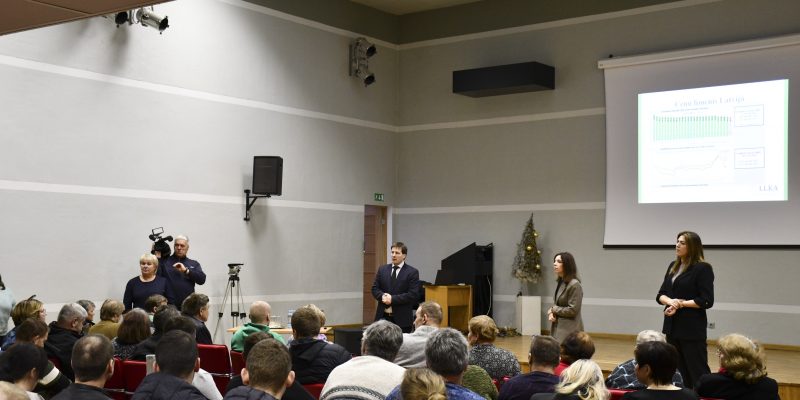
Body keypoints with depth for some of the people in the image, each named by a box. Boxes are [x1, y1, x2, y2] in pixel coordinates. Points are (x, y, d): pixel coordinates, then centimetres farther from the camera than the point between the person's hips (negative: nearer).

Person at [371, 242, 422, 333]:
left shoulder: (412, 272, -2)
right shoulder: (382, 269, 12)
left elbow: (413, 294, -10)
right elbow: (375, 288, 10)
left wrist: (393, 299, -16)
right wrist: (383, 296, -12)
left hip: (402, 318, -3)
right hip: (383, 316, 3)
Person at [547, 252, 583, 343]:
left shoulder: (574, 285, -14)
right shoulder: (560, 283, 13)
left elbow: (573, 310, -17)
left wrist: (553, 309, -7)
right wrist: (551, 313, -4)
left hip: (570, 330, -8)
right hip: (558, 328, 8)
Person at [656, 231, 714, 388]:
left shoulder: (702, 268, -9)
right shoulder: (673, 266, 12)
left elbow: (706, 301, -15)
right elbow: (660, 295, 10)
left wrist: (681, 304, -15)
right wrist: (670, 301, -12)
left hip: (692, 328, -7)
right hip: (672, 326, 7)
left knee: (698, 371, -4)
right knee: (677, 371, 11)